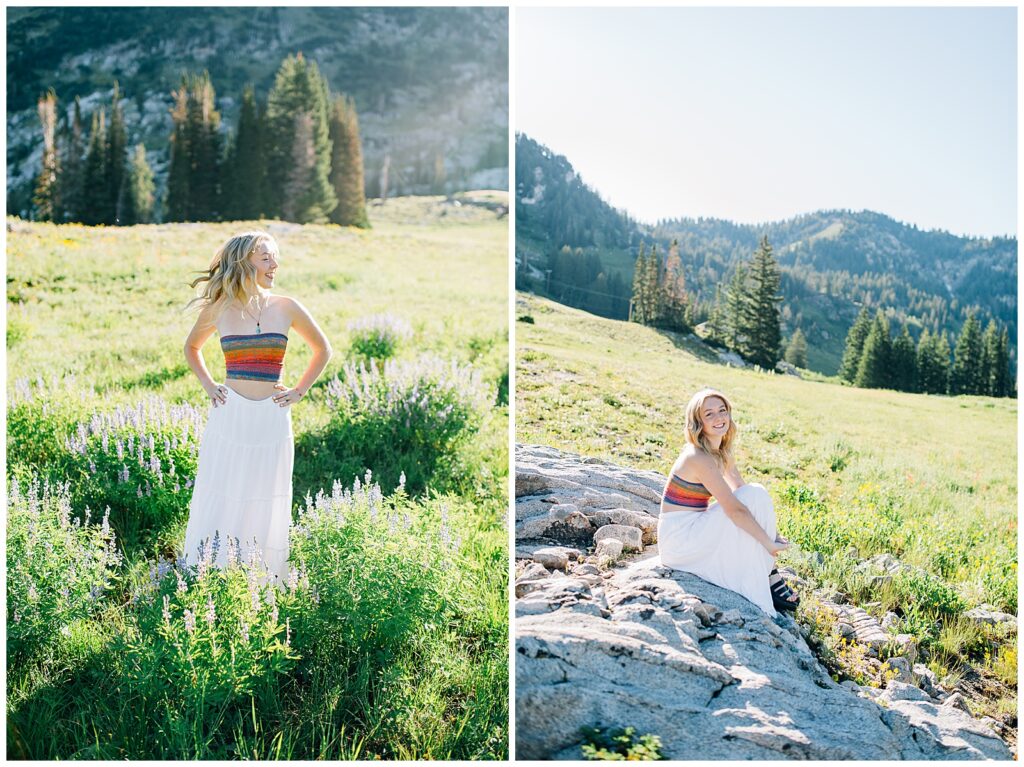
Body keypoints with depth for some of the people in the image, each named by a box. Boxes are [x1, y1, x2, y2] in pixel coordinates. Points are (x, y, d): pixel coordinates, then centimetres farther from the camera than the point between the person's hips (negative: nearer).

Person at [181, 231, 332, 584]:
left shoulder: (286, 308, 0)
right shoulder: (219, 309, 1)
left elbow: (322, 349, 14)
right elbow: (192, 347, 21)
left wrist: (299, 391, 7)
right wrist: (208, 385, 9)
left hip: (272, 419, 0)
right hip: (228, 415, 0)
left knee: (265, 506, 7)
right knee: (220, 501, 5)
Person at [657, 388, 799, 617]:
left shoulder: (723, 453, 7)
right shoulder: (698, 457, -23)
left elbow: (743, 493, 9)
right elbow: (734, 509, -26)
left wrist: (773, 534, -1)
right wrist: (769, 543, -19)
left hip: (695, 528, 9)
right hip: (678, 537, -9)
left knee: (757, 495, -5)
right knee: (754, 496, -17)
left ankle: (768, 573, -5)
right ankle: (765, 581, -9)